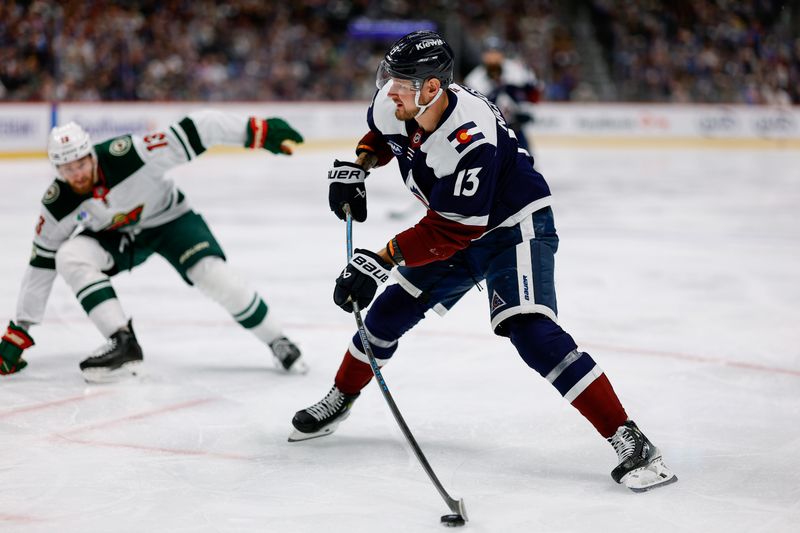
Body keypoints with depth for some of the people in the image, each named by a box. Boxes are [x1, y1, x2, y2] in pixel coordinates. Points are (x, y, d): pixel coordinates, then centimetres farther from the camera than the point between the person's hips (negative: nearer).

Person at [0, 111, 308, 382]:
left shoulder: (128, 154, -35)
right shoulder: (58, 205, -22)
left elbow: (194, 131, -37)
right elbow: (41, 265, -11)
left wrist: (257, 131, -42)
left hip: (168, 218, -3)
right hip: (114, 236, 3)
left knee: (212, 274, -24)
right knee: (69, 257, -25)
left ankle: (278, 342, -5)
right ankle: (123, 343, -24)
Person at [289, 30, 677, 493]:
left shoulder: (471, 139, -37)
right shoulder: (393, 106, -13)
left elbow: (449, 232, -32)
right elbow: (380, 137, 15)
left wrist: (380, 260, -32)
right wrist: (355, 168, -3)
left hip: (514, 226, -8)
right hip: (455, 231, 8)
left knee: (531, 332, -25)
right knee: (390, 311, 10)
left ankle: (627, 438, -24)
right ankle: (340, 400, 34)